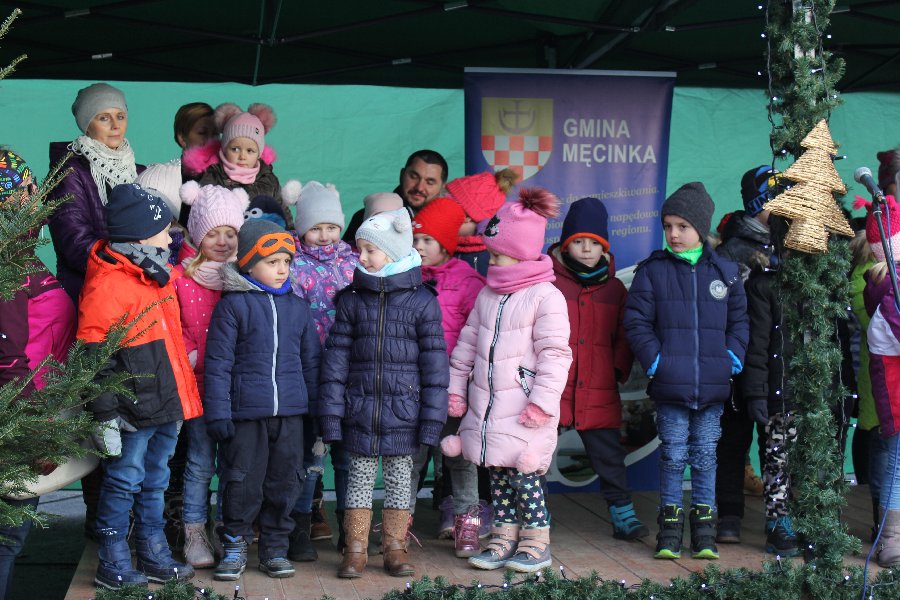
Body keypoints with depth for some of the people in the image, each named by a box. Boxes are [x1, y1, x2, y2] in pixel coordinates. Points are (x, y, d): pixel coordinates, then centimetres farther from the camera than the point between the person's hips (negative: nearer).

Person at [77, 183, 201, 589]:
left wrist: (179, 397, 25)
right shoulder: (107, 286, -18)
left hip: (166, 405, 9)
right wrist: (104, 413, -20)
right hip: (132, 412, -8)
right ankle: (113, 566, 13)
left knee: (155, 482, 18)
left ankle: (154, 556, 30)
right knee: (123, 483, 2)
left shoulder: (157, 276, 12)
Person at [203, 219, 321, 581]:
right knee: (243, 482, 2)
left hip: (290, 412, 4)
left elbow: (311, 361, 16)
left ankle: (275, 547, 21)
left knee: (283, 482, 9)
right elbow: (218, 362, -4)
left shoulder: (297, 307, 10)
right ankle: (235, 546, 17)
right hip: (245, 411, -4)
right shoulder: (232, 305, -3)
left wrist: (318, 409, 14)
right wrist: (218, 412, -8)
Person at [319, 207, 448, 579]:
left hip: (403, 411, -1)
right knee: (360, 479, 8)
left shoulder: (421, 301, -3)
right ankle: (355, 551, 15)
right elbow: (336, 357, 2)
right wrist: (331, 413, -3)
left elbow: (434, 360, -3)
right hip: (360, 411, 2)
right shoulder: (352, 300, 2)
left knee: (399, 480, 8)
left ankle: (395, 549, 18)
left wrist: (432, 417, -6)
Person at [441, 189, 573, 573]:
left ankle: (536, 544, 9)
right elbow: (467, 344, 18)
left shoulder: (545, 296, -10)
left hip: (523, 411, -7)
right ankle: (504, 540, 21)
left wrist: (543, 400, -18)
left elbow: (554, 354, -13)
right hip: (486, 408, 7)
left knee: (524, 477, -3)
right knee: (498, 477, 12)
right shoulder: (487, 295, 12)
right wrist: (455, 387, 14)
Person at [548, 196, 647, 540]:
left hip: (599, 393, 2)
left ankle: (622, 514, 19)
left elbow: (623, 335, 14)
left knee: (609, 457, 9)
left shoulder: (614, 289, 9)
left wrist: (620, 369, 2)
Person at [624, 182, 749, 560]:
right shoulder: (652, 271, 1)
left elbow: (738, 319, 14)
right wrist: (653, 359, -10)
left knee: (705, 456, 9)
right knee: (673, 456, 3)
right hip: (670, 386, -2)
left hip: (713, 386, 2)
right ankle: (670, 525, 14)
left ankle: (704, 529, 18)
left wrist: (733, 355, 0)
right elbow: (637, 321, 0)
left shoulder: (724, 272, 7)